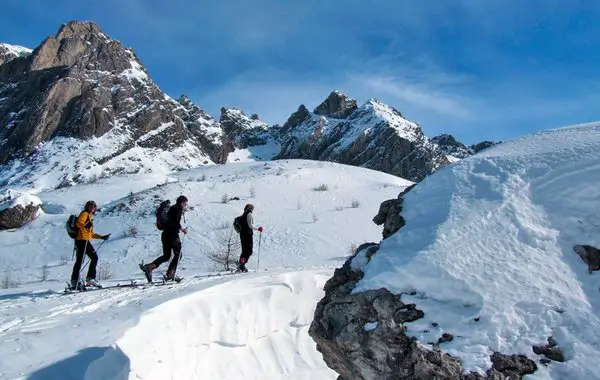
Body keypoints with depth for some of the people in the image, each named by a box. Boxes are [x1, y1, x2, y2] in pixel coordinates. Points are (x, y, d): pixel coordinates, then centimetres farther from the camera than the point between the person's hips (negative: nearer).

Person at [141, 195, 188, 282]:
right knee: (178, 254, 4)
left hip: (165, 234, 8)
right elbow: (175, 221, -22)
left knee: (166, 256, 13)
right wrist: (182, 229, -11)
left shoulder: (172, 208, 18)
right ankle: (170, 274, 1)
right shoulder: (178, 209, -8)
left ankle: (149, 267, -2)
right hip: (173, 235, -8)